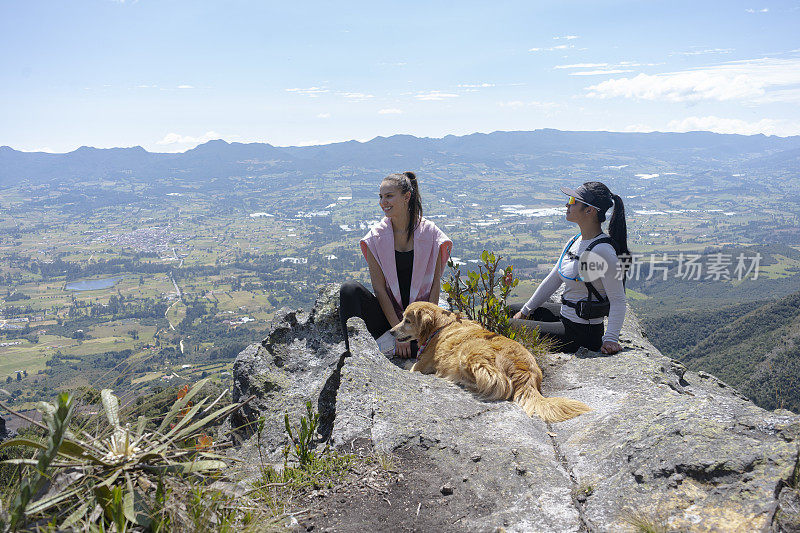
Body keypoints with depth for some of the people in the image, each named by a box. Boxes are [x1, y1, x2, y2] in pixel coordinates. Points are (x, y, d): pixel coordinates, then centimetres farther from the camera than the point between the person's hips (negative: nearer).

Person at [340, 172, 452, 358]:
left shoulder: (430, 233, -3)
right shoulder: (376, 237, -1)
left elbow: (435, 285, -3)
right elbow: (379, 288, -7)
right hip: (388, 313, 1)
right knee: (349, 289, -25)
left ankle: (387, 343, -9)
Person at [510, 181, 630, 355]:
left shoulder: (603, 251, -24)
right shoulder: (576, 241, 4)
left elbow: (618, 300, -21)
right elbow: (553, 280, 11)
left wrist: (611, 339, -28)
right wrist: (525, 311, 13)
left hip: (582, 332, -9)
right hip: (565, 315, 9)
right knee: (510, 311, 21)